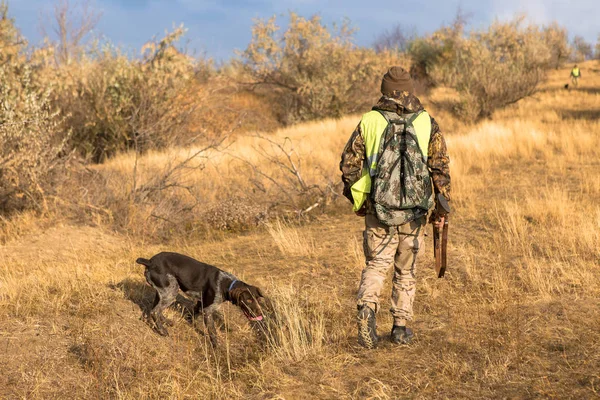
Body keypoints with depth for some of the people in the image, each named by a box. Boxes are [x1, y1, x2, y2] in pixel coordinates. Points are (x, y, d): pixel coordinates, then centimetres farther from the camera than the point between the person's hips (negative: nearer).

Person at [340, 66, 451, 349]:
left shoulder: (369, 122, 1)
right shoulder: (427, 124, 1)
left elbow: (349, 164, 2)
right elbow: (441, 169, -1)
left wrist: (357, 201, 15)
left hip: (378, 209, 0)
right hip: (414, 211, 0)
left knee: (376, 265, 10)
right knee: (406, 269, 15)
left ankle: (367, 308, -16)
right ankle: (401, 327, 18)